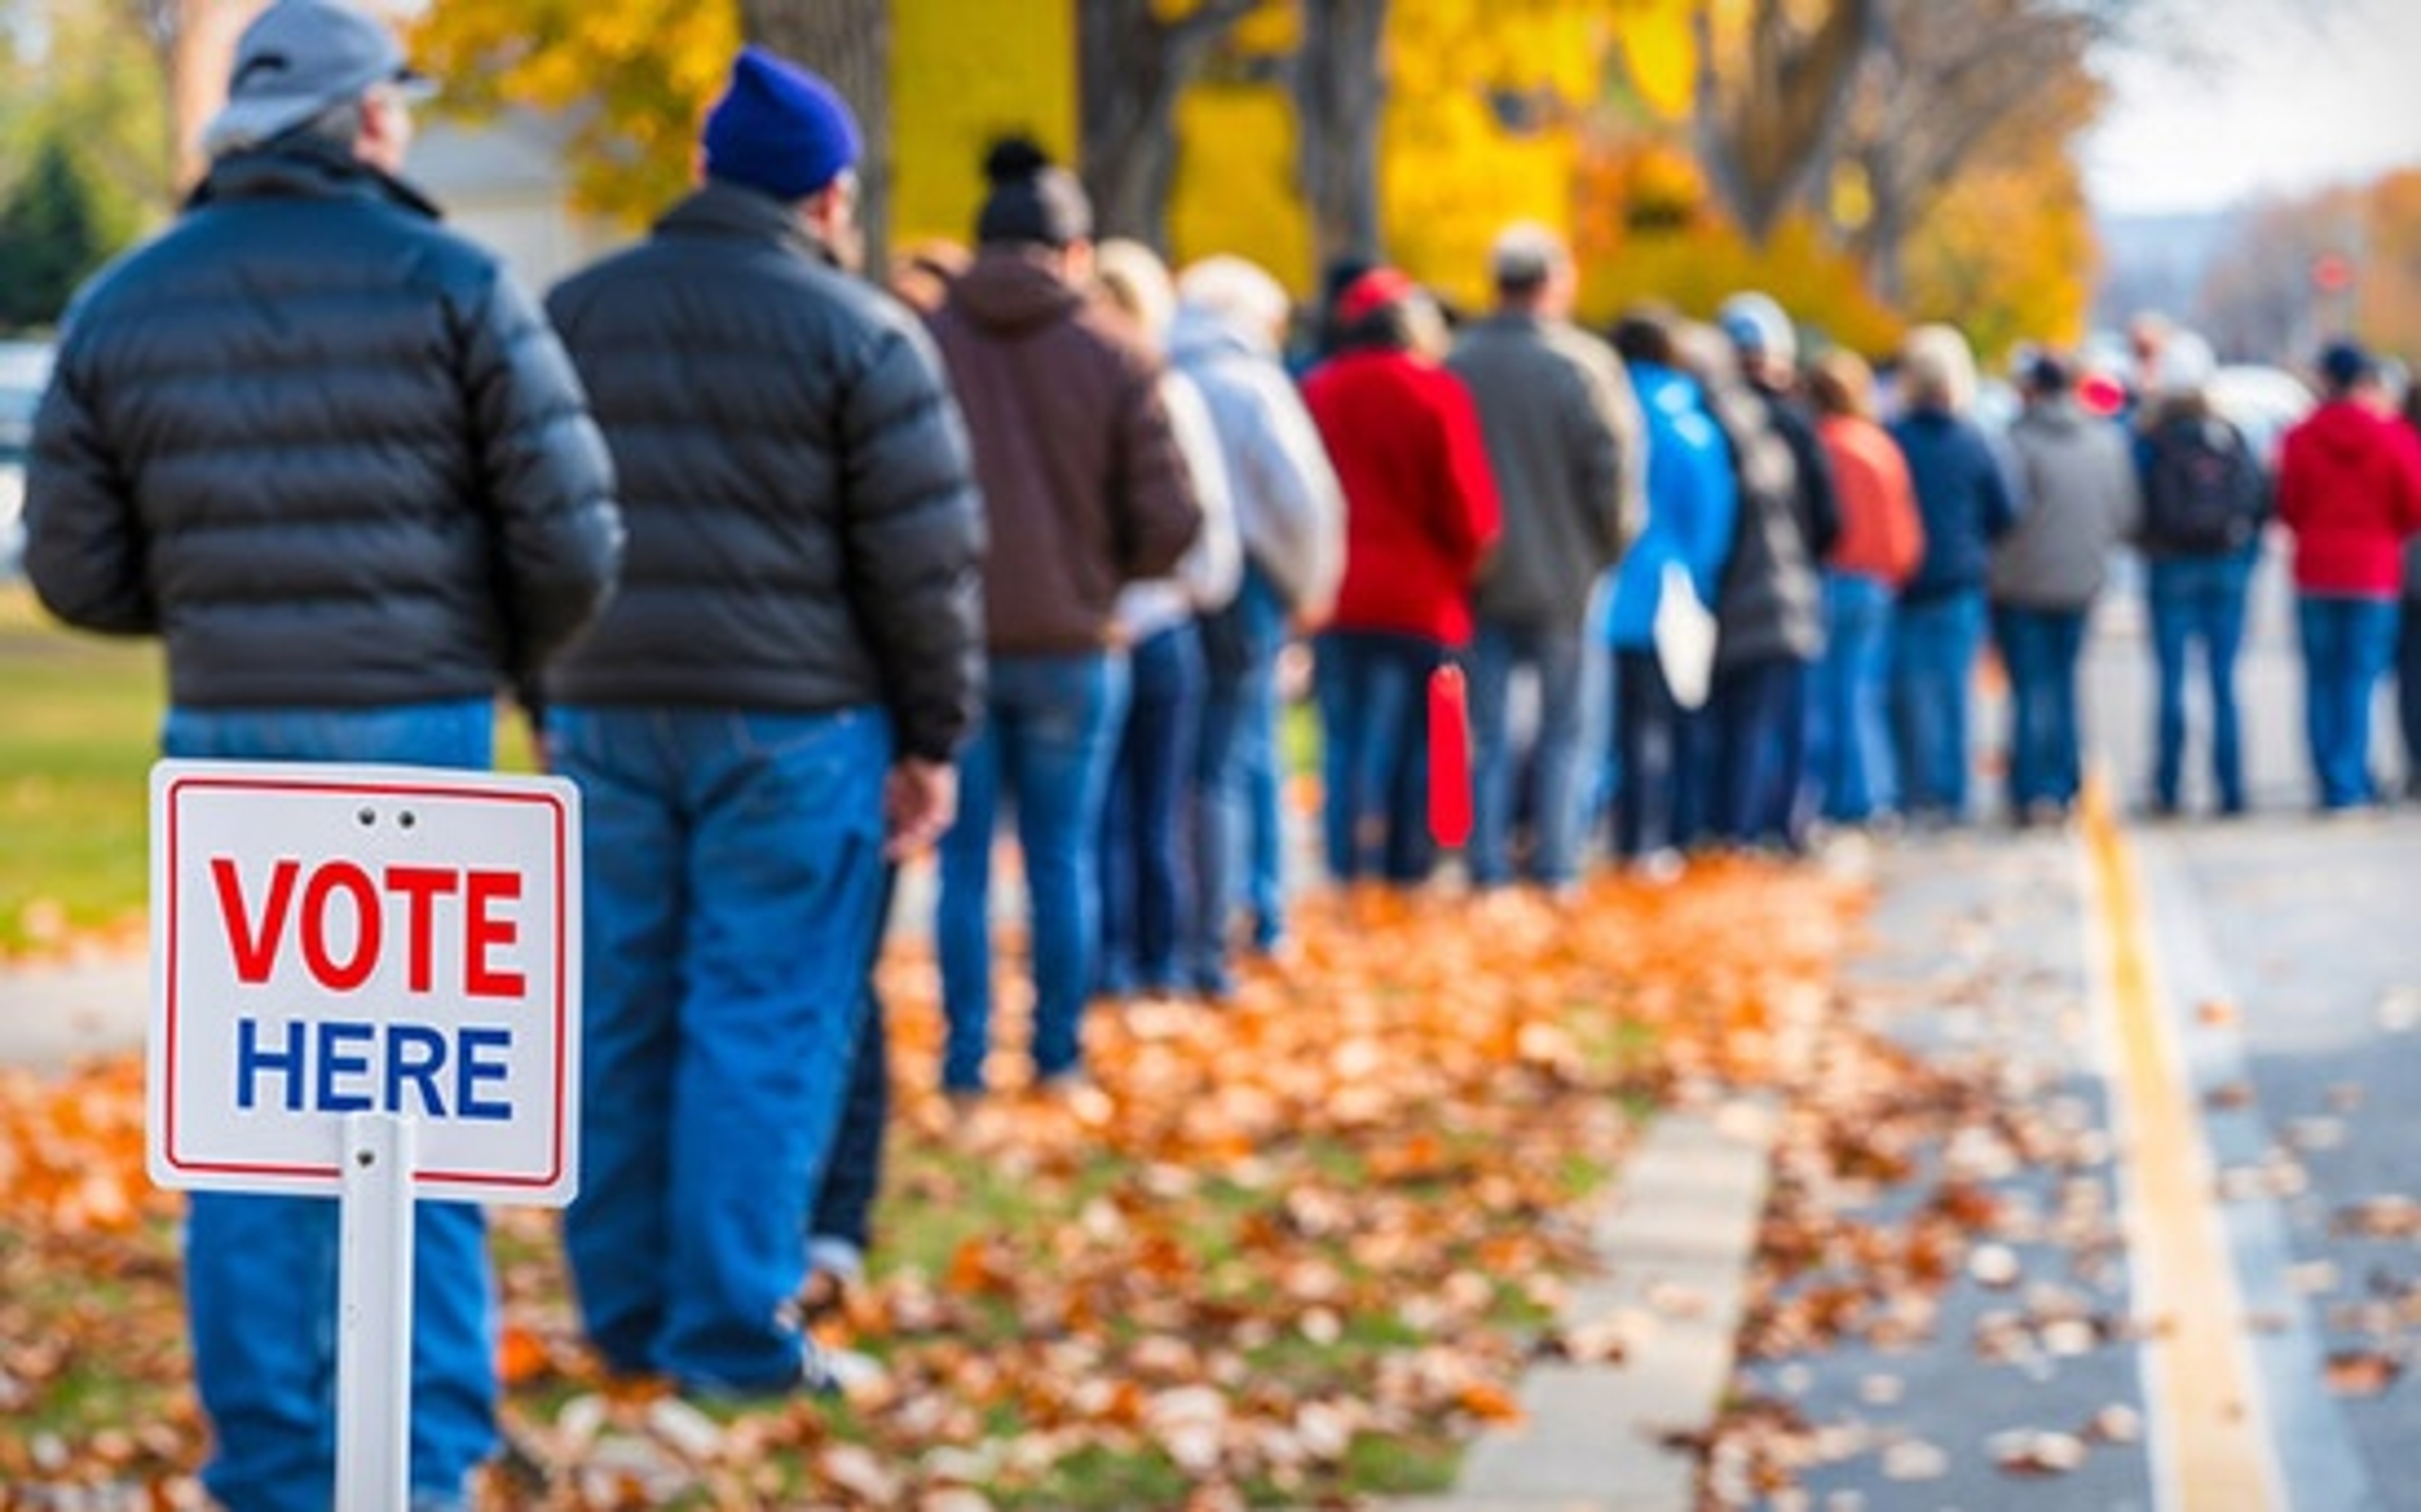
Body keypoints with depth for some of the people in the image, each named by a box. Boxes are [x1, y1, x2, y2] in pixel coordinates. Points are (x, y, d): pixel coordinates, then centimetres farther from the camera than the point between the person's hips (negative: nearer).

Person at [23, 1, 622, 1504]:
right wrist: (526, 651, 13)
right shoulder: (452, 285, -5)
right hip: (419, 740, -3)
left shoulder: (123, 308, 5)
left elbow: (76, 570, 5)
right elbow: (573, 537, -8)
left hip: (228, 746, 3)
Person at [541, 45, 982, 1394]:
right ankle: (733, 1328, -2)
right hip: (791, 724, -5)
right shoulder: (861, 336, -5)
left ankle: (626, 1310, 15)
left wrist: (552, 696, 17)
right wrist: (935, 738, 0)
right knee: (767, 1026, -1)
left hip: (609, 717, 5)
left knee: (624, 1015, 11)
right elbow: (926, 561, -6)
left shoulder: (571, 315, 9)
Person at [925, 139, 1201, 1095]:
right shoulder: (1115, 358, -3)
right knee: (1063, 855, 10)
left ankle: (965, 1058, 5)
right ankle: (1059, 1054, 13)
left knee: (963, 859, 6)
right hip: (1074, 646, 0)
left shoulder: (919, 345, -3)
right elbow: (1169, 523, -5)